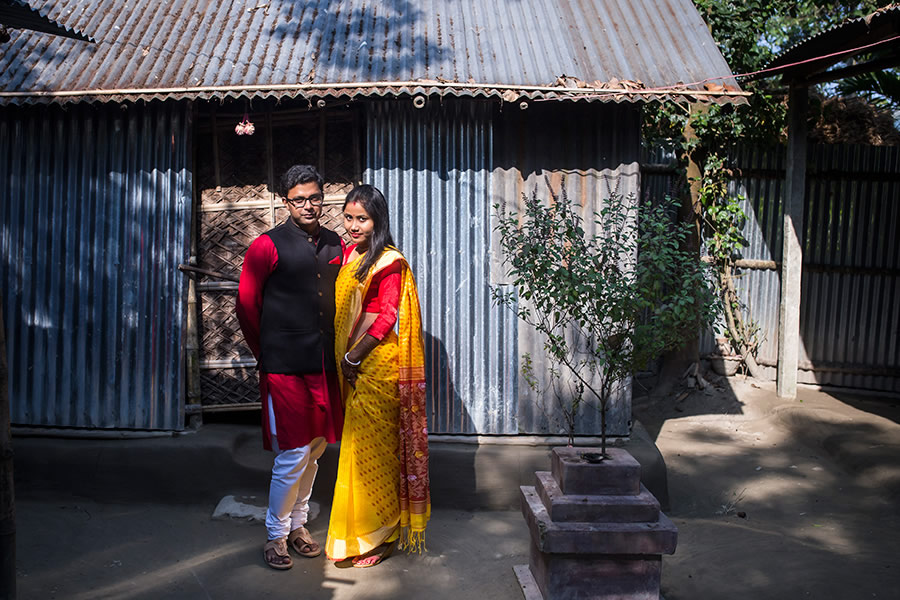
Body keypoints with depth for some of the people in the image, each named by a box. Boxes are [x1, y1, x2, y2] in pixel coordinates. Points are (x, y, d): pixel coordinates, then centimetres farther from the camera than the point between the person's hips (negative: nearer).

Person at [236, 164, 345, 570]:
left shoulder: (335, 245, 10)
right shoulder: (268, 246, -5)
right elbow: (246, 305, 0)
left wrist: (338, 351, 13)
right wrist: (267, 355, 5)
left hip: (325, 365, 6)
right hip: (285, 368, -5)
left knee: (315, 449, 14)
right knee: (293, 454, -3)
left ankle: (297, 524, 32)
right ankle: (276, 535, 15)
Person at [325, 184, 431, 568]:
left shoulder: (389, 262, -10)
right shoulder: (348, 254, 11)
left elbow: (387, 317, -14)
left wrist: (354, 356, -14)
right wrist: (343, 357, 8)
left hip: (376, 364, -7)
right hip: (351, 364, 7)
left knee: (370, 448, -2)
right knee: (357, 445, 13)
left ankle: (377, 538, 10)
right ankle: (357, 533, 25)